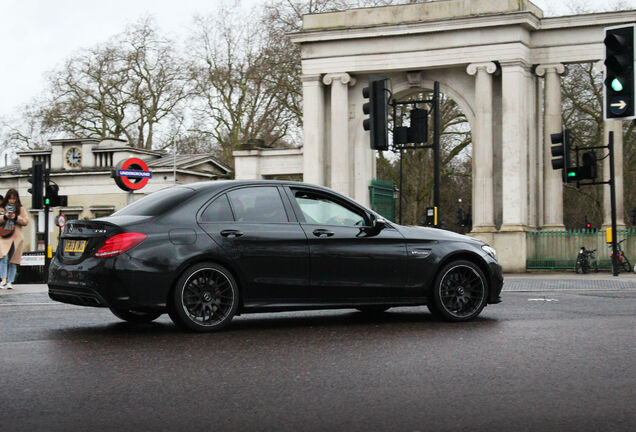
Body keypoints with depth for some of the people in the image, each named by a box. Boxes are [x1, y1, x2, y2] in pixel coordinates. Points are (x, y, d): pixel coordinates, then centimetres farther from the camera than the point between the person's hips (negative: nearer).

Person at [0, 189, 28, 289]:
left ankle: (9, 282, 7)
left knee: (13, 261, 2)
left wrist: (16, 217, -10)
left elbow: (25, 221, 5)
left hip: (16, 237, 1)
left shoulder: (21, 209, 10)